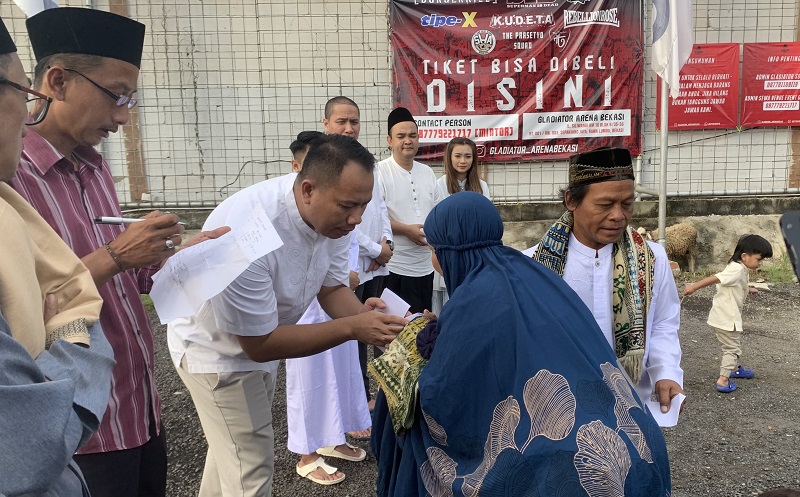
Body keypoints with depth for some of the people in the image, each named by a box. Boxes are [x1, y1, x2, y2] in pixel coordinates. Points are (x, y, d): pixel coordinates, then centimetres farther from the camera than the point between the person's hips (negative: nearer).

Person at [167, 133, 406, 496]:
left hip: (259, 340, 7)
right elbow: (260, 344, -29)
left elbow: (332, 288, -7)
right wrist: (352, 328, -34)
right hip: (217, 350, -7)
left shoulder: (332, 213, -19)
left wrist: (366, 317, -28)